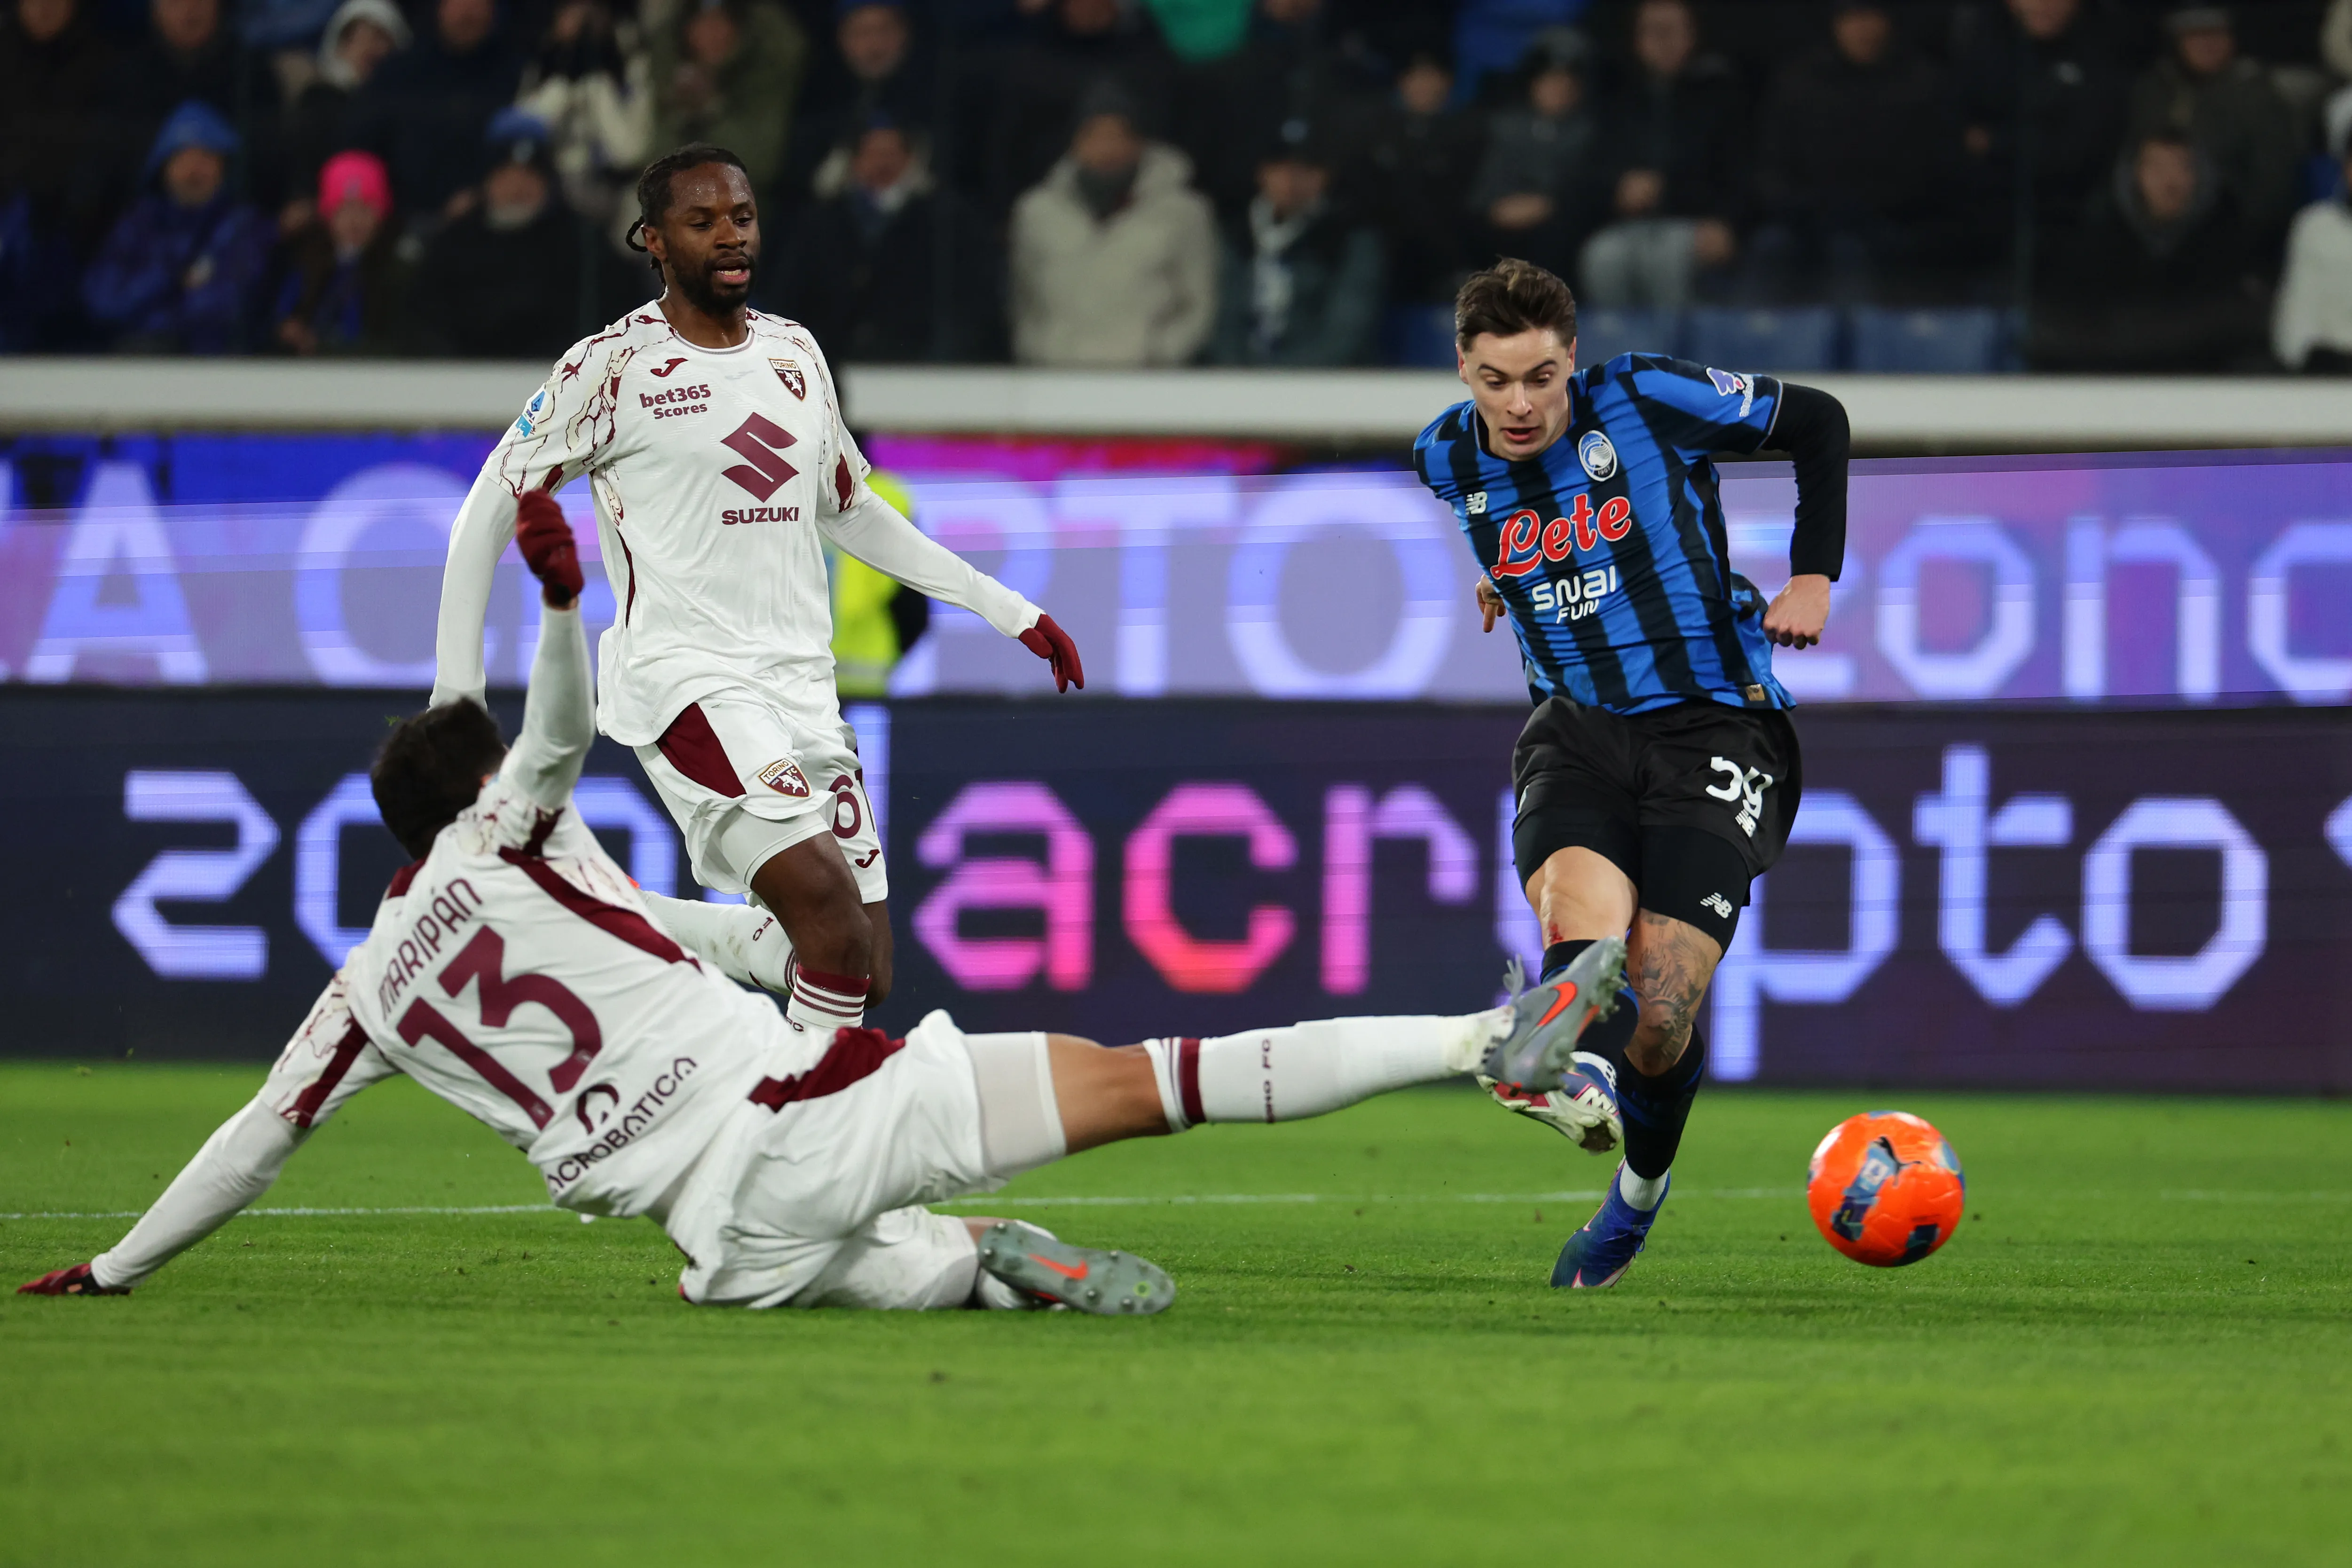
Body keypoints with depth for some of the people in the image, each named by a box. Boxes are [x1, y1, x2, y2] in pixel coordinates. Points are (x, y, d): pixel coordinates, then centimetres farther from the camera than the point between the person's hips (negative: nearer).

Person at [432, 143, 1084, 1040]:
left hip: (802, 687, 7)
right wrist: (456, 690, -4)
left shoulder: (795, 354, 14)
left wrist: (1008, 611, 24)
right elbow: (492, 510, 0)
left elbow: (852, 513, 26)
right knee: (829, 902, -26)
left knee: (862, 970, 0)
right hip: (687, 684, -7)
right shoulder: (614, 367, -4)